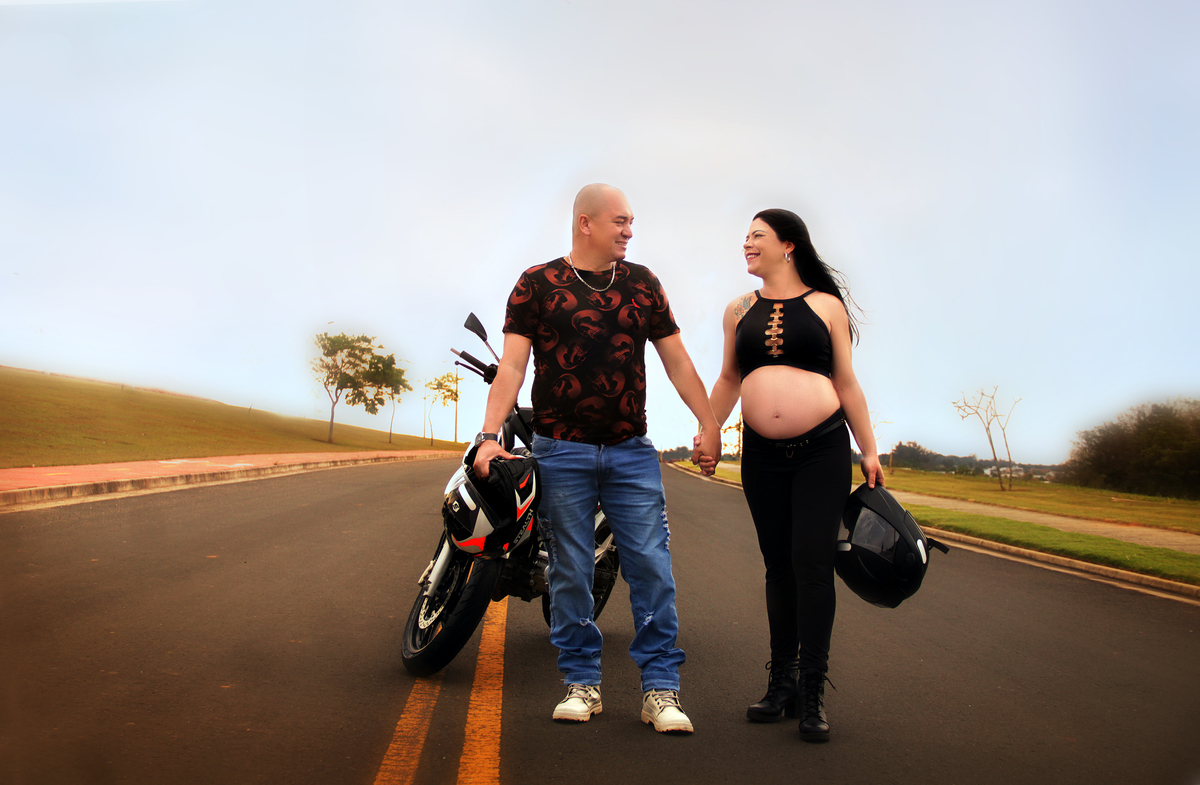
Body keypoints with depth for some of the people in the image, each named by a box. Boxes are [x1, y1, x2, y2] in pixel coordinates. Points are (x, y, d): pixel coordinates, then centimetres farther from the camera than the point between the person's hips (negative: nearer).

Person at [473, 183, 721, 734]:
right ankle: (581, 682, 19)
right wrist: (490, 434, -15)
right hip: (561, 452, -2)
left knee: (652, 568, -1)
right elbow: (512, 365, -4)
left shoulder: (642, 284, 12)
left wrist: (709, 425, 8)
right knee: (571, 573, 5)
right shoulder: (537, 284, 2)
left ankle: (660, 688, 9)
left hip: (632, 452, 3)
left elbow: (677, 361, 13)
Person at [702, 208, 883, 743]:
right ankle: (781, 683, 18)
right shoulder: (740, 310, 12)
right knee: (778, 565, 8)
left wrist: (869, 452, 4)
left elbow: (846, 383, 6)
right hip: (762, 453, 3)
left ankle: (812, 692, 1)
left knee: (812, 561, -7)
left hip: (823, 449, -3)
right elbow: (728, 380, 16)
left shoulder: (826, 305, 4)